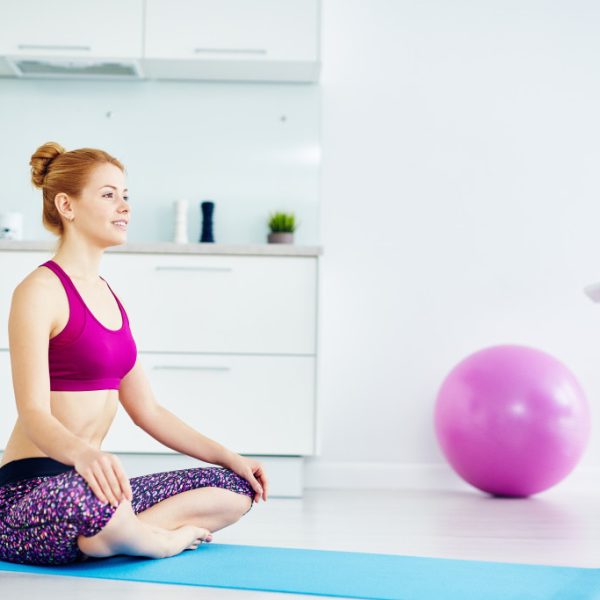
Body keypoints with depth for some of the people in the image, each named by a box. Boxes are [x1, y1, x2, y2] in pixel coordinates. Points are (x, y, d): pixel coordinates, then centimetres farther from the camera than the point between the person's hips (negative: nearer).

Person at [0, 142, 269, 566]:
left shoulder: (108, 296, 14)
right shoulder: (39, 291, -11)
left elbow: (147, 409, 17)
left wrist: (228, 457, 11)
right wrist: (83, 452, -43)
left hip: (84, 482, 8)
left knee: (237, 488, 3)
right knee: (86, 495, -41)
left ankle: (103, 538, -10)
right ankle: (167, 538, -9)